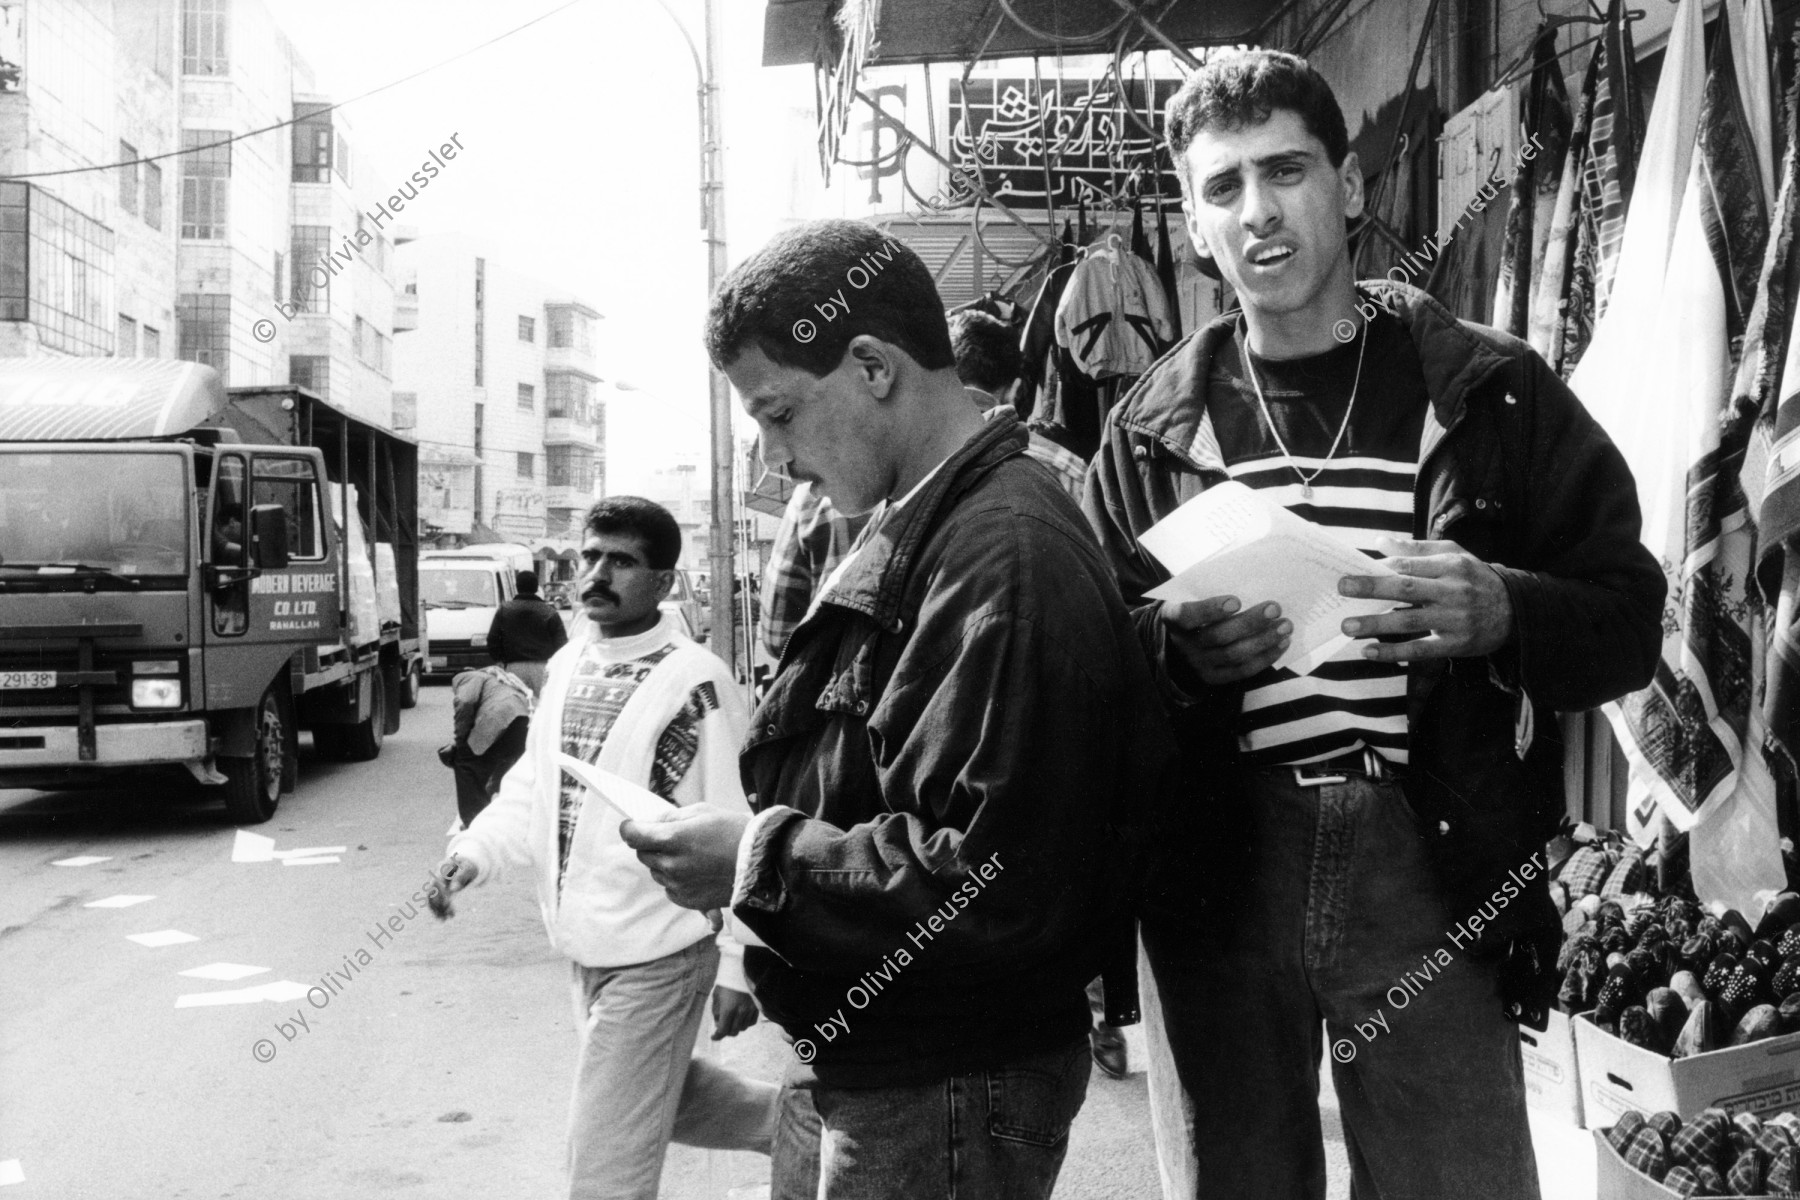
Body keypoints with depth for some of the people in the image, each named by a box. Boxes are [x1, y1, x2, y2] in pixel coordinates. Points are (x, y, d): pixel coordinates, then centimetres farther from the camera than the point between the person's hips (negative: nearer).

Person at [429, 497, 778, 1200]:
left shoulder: (694, 683, -17)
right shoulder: (566, 666, 5)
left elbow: (734, 832, -16)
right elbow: (532, 786, 12)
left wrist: (737, 965, -15)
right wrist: (476, 852, -6)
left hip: (655, 955, -8)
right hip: (585, 948, 8)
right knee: (666, 1095, 26)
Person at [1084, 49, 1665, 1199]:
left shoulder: (1487, 392, 2)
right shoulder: (1155, 427, 6)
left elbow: (1631, 620, 2)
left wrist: (1498, 613, -17)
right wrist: (1176, 649, -14)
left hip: (1430, 869, -1)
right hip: (1215, 872, 2)